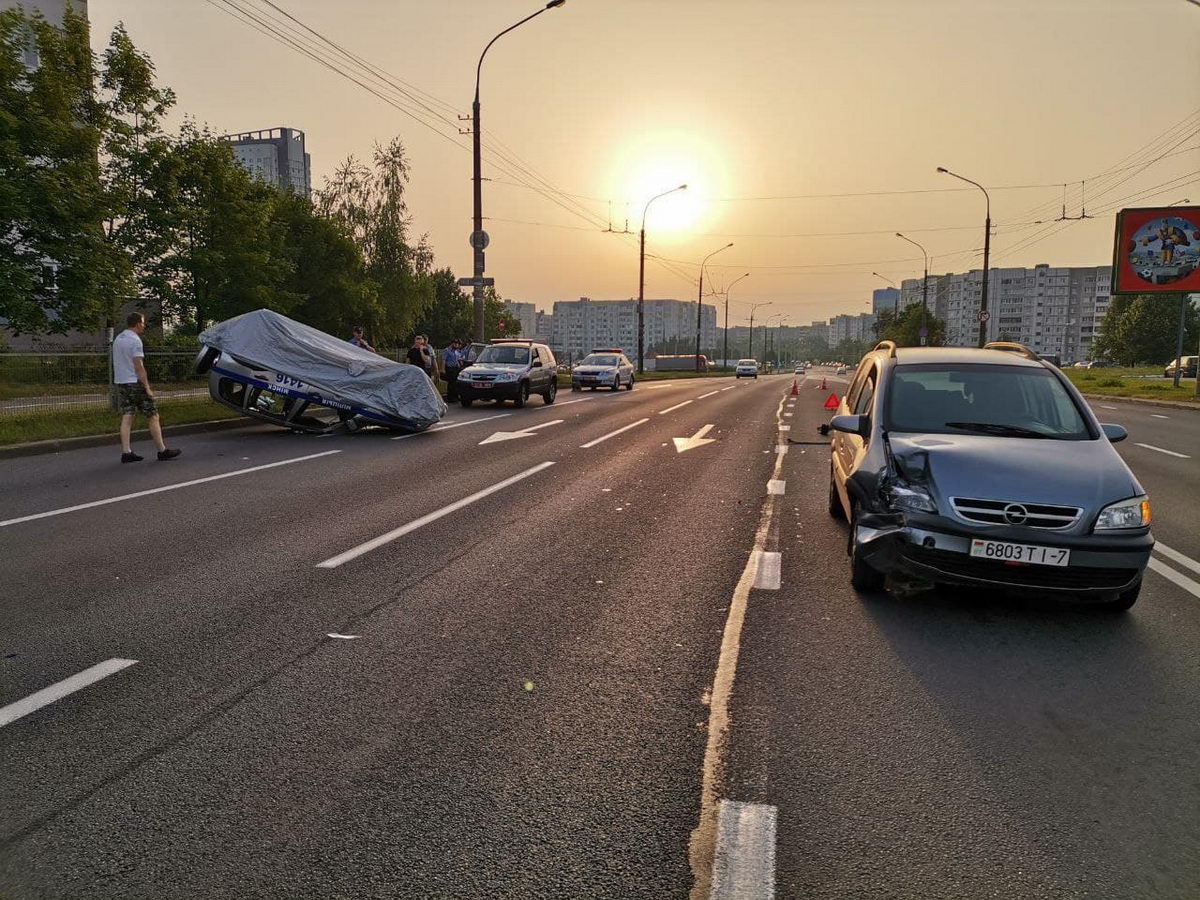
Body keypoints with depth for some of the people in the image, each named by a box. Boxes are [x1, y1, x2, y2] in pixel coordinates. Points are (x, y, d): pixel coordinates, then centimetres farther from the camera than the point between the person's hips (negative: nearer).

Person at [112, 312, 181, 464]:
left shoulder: (118, 339, 14)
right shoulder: (135, 340, -13)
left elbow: (119, 363, 17)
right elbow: (139, 367, -18)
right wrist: (147, 387, -16)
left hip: (120, 383, 9)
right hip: (135, 383, -8)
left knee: (126, 417, 6)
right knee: (153, 417, -1)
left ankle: (126, 452, 3)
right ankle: (162, 450, 2)